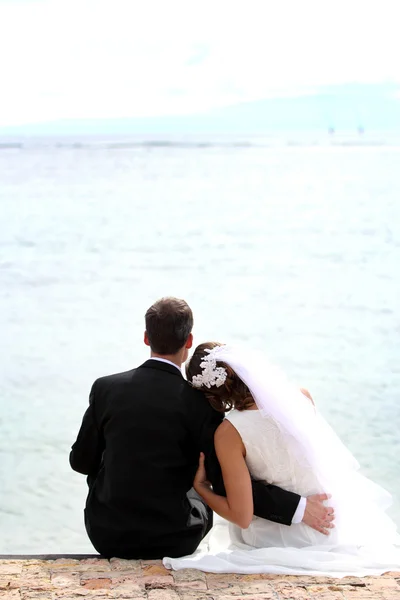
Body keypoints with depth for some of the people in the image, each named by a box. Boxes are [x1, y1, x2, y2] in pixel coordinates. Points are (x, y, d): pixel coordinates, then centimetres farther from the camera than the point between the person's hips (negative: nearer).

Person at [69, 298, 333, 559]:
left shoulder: (105, 388, -8)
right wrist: (298, 507, -14)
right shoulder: (200, 404, -14)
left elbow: (81, 461, 3)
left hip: (108, 536, 1)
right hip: (172, 542, -1)